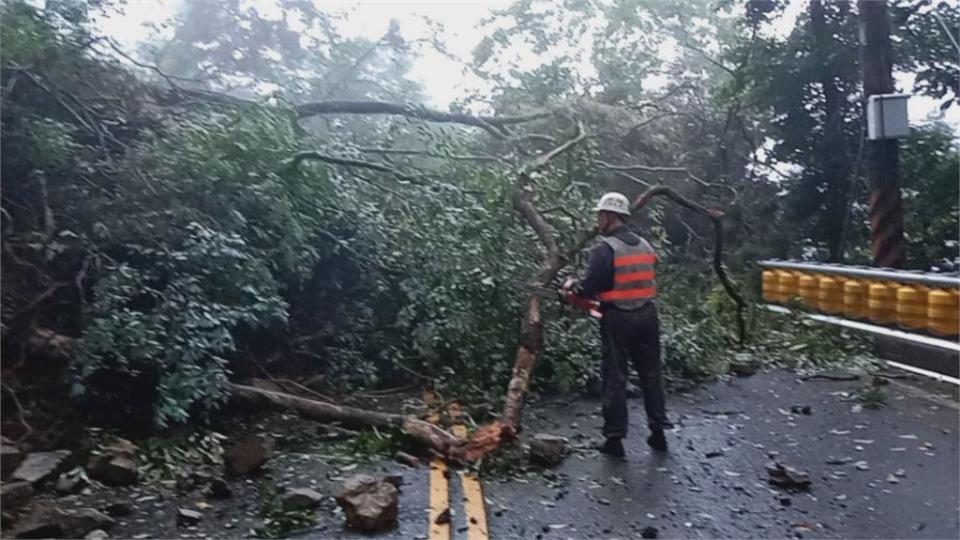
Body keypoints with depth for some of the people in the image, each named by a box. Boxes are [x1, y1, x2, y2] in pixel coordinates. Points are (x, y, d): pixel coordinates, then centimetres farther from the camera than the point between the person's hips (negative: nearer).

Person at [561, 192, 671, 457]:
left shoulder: (605, 249, -13)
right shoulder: (645, 246, 10)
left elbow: (589, 288, -15)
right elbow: (638, 282, 13)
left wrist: (572, 286, 7)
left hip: (618, 319, -6)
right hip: (647, 315, 6)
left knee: (615, 378, 4)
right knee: (651, 374, 15)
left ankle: (615, 438, 9)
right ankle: (658, 431, 23)